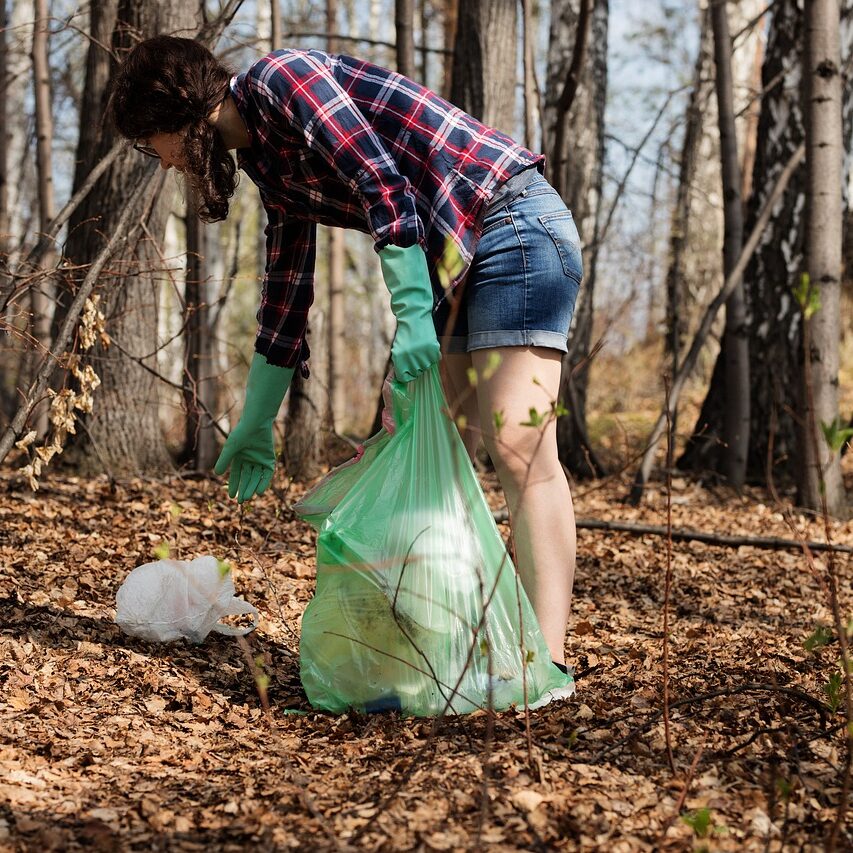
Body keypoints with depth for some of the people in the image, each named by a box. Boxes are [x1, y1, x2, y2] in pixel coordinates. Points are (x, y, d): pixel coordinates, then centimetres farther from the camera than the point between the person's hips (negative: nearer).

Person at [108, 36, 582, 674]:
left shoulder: (280, 78, -9)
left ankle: (547, 661, -21)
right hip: (452, 262, 10)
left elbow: (385, 187, -20)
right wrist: (255, 427, 27)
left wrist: (412, 312, -22)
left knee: (517, 445, -17)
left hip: (514, 222, -10)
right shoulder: (271, 166, 17)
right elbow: (286, 296, 23)